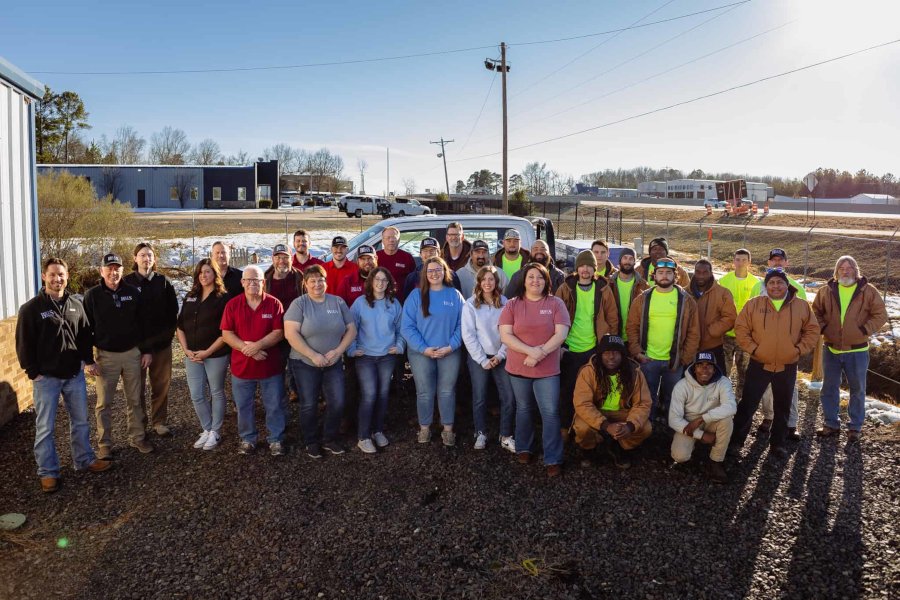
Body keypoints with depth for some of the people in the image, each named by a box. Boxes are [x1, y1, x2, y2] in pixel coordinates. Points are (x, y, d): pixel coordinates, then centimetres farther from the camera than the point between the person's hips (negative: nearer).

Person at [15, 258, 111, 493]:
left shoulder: (76, 304, 5)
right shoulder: (31, 308, -8)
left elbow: (85, 335, 13)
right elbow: (24, 344, -6)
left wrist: (88, 360, 6)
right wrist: (33, 372, -8)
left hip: (75, 375, 4)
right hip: (46, 377, -4)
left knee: (81, 421, 14)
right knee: (45, 428, 4)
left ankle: (84, 460, 29)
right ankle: (47, 473, 15)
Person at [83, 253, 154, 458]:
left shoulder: (133, 292, 1)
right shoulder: (93, 295, -5)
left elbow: (144, 323, 6)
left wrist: (147, 350, 3)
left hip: (133, 353, 2)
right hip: (106, 356, -2)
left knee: (135, 400, 11)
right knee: (104, 403, 5)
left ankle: (138, 437, 23)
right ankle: (104, 444, 16)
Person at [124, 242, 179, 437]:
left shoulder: (163, 281, 6)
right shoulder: (128, 282, -1)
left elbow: (173, 310, 8)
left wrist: (169, 333, 0)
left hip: (162, 343, 2)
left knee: (161, 385, 8)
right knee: (137, 386, 5)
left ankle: (160, 422, 20)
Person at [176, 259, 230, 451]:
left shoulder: (223, 298, -7)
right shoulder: (190, 297, 10)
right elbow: (180, 326, 11)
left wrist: (208, 352, -15)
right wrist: (186, 349, -1)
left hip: (216, 355, -5)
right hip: (192, 355, 5)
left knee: (216, 393, 8)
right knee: (196, 395, 7)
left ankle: (215, 432, 20)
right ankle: (206, 430, 23)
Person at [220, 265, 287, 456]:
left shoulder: (274, 303, -4)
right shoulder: (232, 304, -1)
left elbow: (279, 332, -9)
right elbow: (226, 334, -5)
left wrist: (258, 345, -21)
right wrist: (246, 349, -19)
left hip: (270, 365, -1)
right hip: (241, 365, 1)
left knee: (274, 406, 8)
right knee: (244, 406, 14)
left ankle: (276, 439, 23)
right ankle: (247, 439, 31)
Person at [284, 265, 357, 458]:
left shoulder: (338, 302, 2)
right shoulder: (299, 304, -7)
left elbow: (351, 329, 3)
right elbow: (291, 334, -16)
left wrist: (338, 351, -11)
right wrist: (313, 355, -20)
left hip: (334, 363, 3)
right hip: (305, 363, -2)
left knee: (337, 402, 2)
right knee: (309, 405, 7)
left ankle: (329, 439, 24)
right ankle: (311, 442, 26)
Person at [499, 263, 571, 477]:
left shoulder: (555, 303, -1)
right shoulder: (512, 304, 0)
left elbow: (561, 334, -8)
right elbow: (505, 335, -8)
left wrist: (540, 353, -19)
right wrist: (531, 351, -20)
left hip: (548, 369, -1)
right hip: (518, 369, 1)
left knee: (550, 413, -2)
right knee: (523, 409, 16)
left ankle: (553, 459, 7)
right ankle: (524, 449, 34)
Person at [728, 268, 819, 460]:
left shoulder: (801, 306, -1)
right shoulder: (754, 304, -4)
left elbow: (812, 330, 6)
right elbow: (741, 328, -2)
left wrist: (799, 349, -4)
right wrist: (752, 348, -9)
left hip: (788, 367, 2)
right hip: (759, 365, -2)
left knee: (782, 408, 14)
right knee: (748, 404, 2)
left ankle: (778, 443, 30)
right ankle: (736, 441, 14)